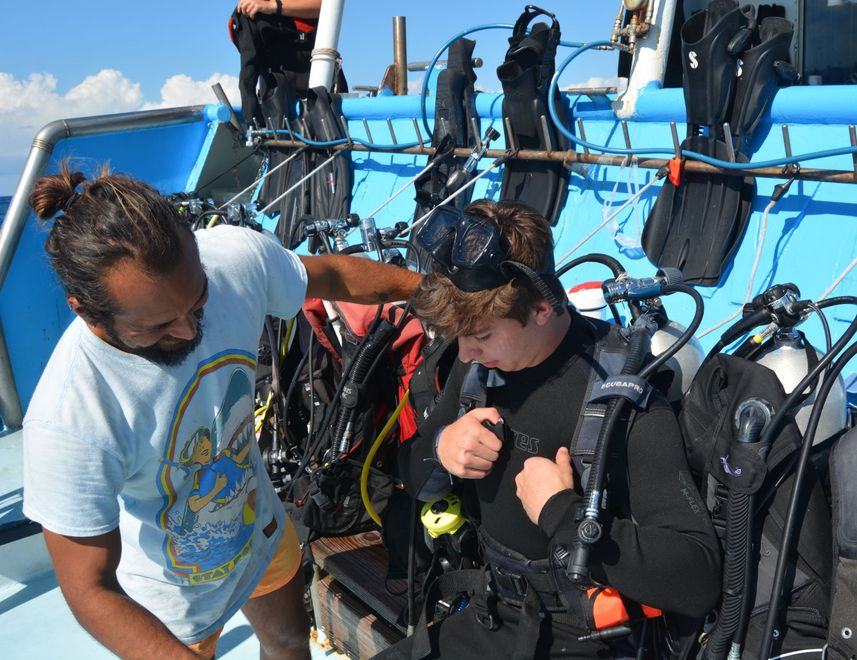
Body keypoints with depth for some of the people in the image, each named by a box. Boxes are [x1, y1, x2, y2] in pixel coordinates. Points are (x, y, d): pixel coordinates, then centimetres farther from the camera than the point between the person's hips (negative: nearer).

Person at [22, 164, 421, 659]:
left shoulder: (236, 257, -28)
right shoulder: (67, 419, -41)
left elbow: (329, 274, -6)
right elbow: (90, 590, -30)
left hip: (261, 529, 4)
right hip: (173, 598, -4)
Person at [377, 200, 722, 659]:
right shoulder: (481, 363, -4)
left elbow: (697, 579, -27)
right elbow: (415, 482, 7)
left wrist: (560, 512, -28)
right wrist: (439, 446, -14)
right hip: (490, 614, 6)